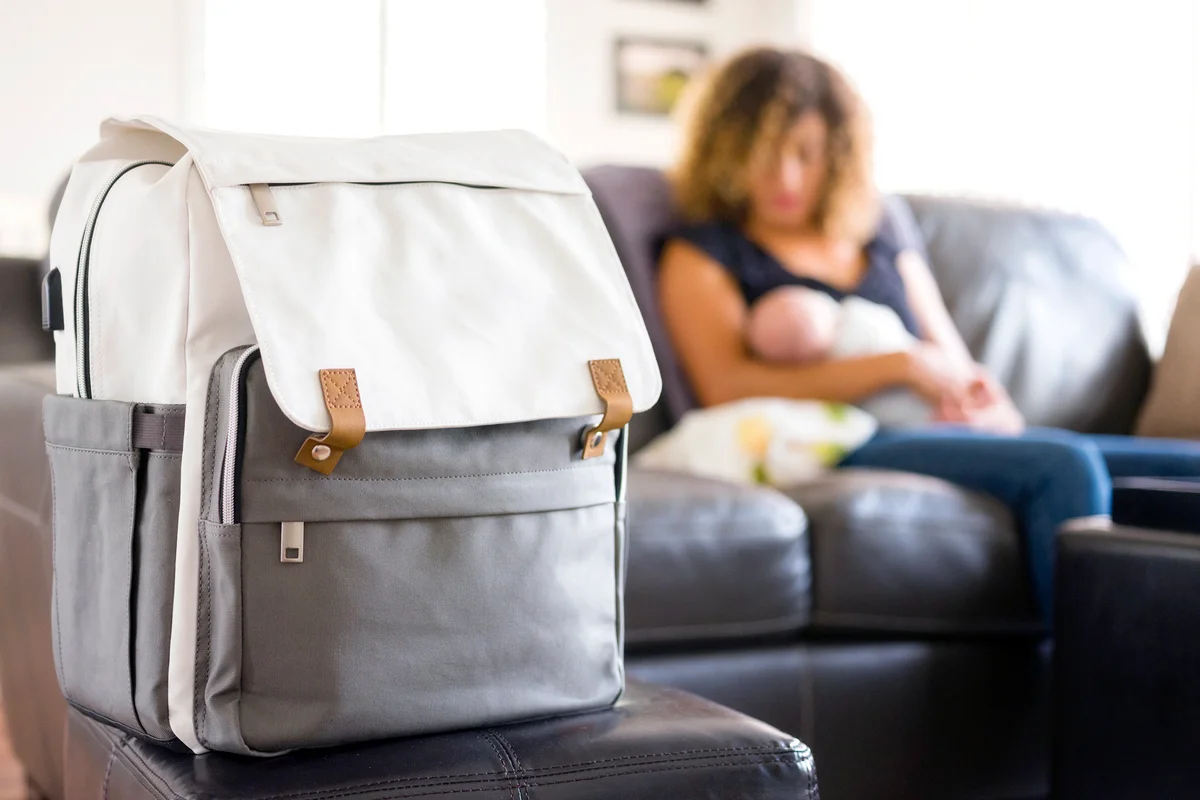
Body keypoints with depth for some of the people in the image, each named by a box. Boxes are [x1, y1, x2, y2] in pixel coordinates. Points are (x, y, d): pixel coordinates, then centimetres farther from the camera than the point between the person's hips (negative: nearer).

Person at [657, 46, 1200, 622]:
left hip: (954, 436, 6)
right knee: (1063, 464, -32)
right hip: (843, 451, -6)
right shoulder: (700, 255, 11)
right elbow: (728, 389, -7)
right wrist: (900, 366, -13)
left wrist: (987, 400, -4)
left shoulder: (887, 250, 28)